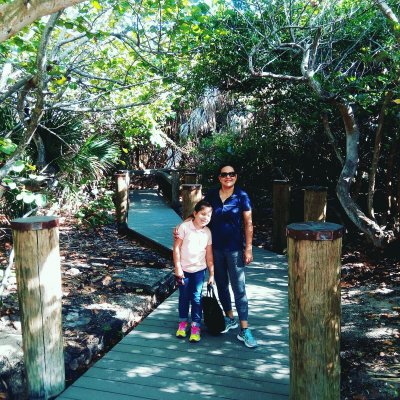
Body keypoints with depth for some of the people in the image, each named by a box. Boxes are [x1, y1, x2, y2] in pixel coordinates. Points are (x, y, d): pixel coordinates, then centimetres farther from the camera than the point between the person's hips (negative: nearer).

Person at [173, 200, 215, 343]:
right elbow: (176, 247, -10)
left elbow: (209, 254, 4)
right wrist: (177, 267, -11)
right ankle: (183, 322, 28)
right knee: (184, 297, 10)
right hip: (183, 269, -2)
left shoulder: (207, 232, -2)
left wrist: (211, 273, 3)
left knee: (197, 298, 3)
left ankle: (196, 326, 12)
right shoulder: (184, 227, -12)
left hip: (199, 269, 2)